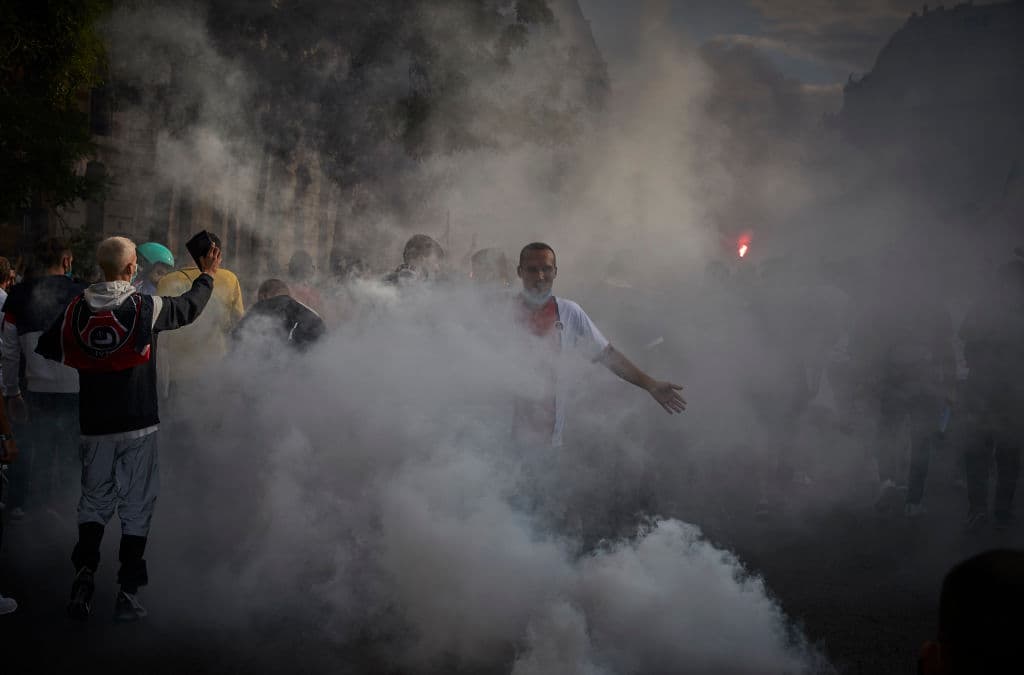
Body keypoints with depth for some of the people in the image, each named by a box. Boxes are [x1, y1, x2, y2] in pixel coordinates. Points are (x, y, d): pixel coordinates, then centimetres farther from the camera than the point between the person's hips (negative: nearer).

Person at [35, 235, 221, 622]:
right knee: (136, 508, 4)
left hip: (94, 425, 3)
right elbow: (189, 308, 8)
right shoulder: (146, 308, -10)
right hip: (138, 424, -3)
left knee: (94, 502, 16)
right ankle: (127, 595, 6)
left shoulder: (76, 309, -3)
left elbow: (46, 350, 7)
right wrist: (208, 275, 25)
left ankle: (83, 579, 0)